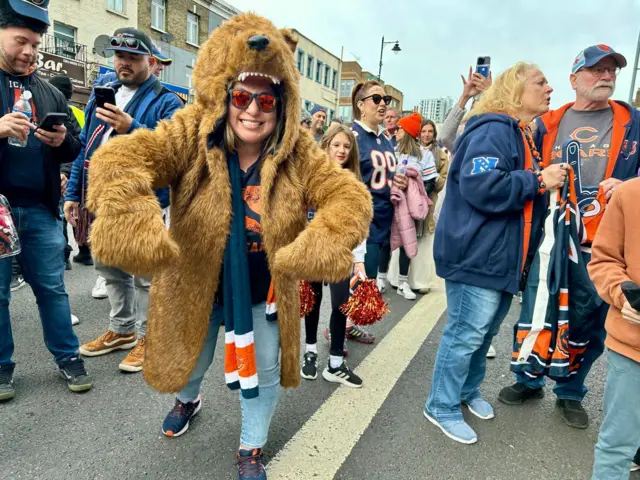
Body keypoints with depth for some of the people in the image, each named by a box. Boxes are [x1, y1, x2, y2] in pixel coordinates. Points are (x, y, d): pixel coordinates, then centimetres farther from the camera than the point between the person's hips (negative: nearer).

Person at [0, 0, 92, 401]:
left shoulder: (50, 93, 13)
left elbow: (74, 150, 14)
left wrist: (62, 141, -9)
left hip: (40, 209, 2)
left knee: (52, 288, 8)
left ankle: (68, 357, 19)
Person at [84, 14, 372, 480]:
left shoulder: (299, 152, -15)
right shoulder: (189, 135, -20)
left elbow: (349, 195, -19)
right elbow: (119, 160, -31)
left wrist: (324, 244, -41)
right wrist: (133, 224, -52)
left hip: (266, 292, 1)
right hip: (196, 285, 0)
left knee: (263, 372, 16)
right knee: (191, 358, 26)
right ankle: (189, 399, 66)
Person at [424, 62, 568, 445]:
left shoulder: (523, 136, 18)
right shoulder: (494, 130, -15)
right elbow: (481, 186, -29)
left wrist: (548, 181, 10)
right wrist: (538, 181, -19)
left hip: (502, 255, 10)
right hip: (478, 254, -10)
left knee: (486, 331, 20)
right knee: (466, 333, -2)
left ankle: (468, 389, 39)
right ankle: (442, 406, 16)